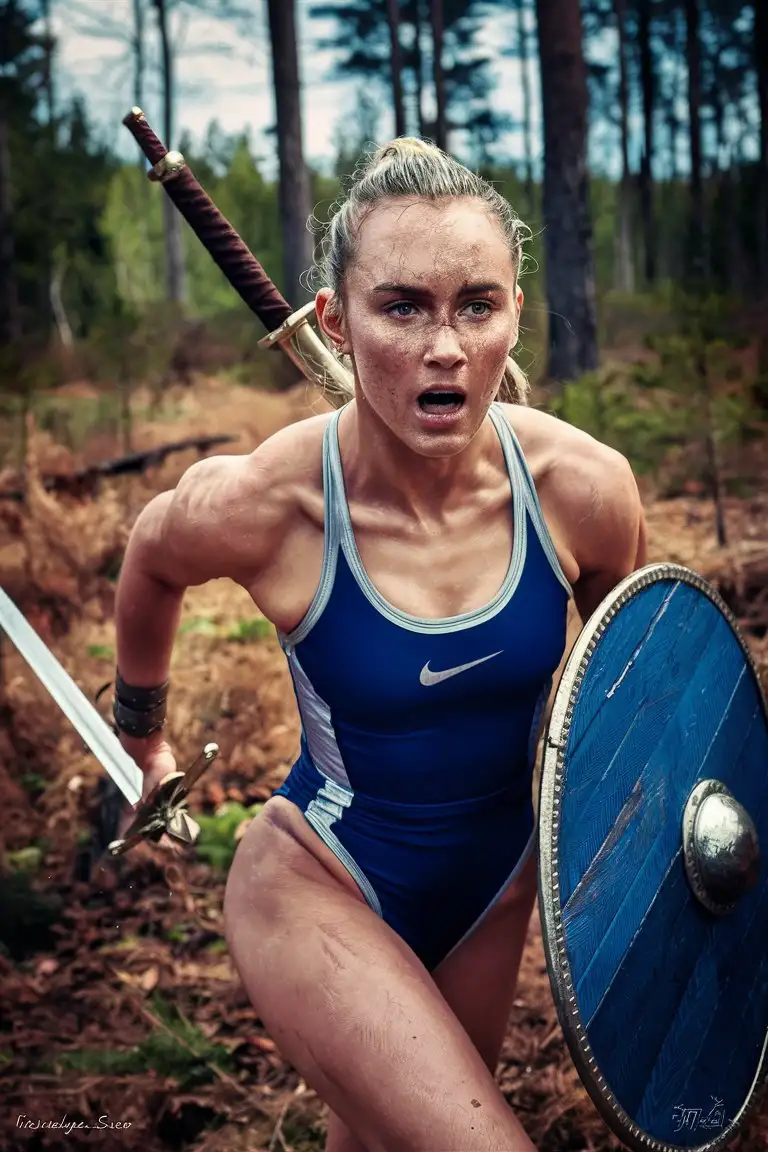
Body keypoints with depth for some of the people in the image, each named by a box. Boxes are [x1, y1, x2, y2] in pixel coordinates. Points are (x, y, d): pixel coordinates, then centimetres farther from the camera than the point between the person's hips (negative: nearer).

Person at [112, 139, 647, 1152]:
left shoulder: (585, 488, -19)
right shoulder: (255, 507, -26)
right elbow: (151, 568, -2)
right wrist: (141, 736, 13)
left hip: (497, 890, 4)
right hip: (320, 891, -3)